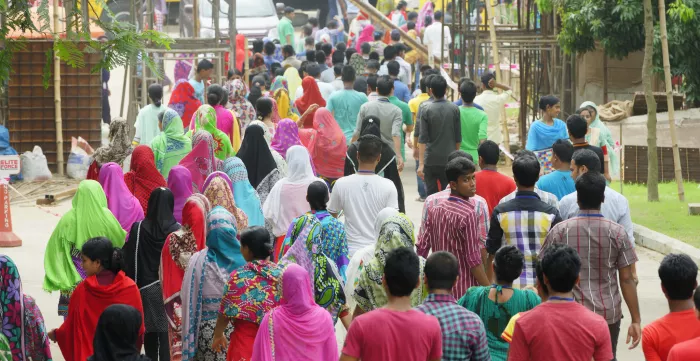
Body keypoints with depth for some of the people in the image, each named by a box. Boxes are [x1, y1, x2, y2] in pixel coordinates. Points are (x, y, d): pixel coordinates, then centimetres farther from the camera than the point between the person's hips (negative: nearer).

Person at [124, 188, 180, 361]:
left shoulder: (138, 228, -4)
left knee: (150, 334, 13)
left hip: (146, 289, 2)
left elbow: (130, 260, -2)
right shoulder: (177, 230, -9)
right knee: (167, 335, 0)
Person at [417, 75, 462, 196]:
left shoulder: (426, 110, -7)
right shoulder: (454, 109, -1)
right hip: (449, 159, 1)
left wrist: (421, 163, -8)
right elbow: (458, 137, 4)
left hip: (431, 159, -1)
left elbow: (423, 138, -9)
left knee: (431, 194, 5)